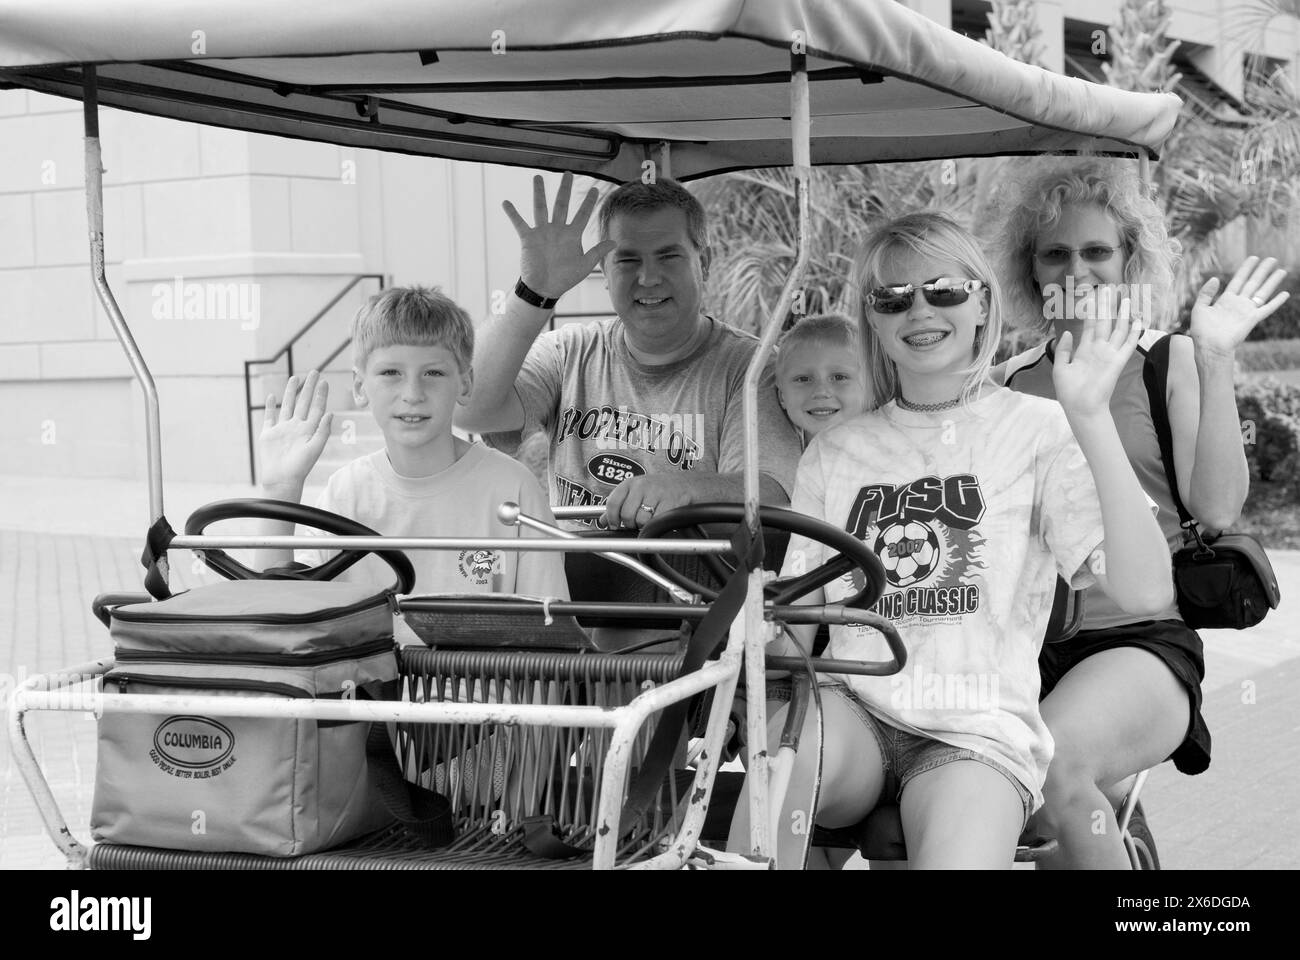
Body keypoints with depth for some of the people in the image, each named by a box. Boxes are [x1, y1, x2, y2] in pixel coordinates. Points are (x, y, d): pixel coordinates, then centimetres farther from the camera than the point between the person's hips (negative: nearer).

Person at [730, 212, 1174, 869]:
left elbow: (1144, 592, -11)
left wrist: (1091, 421, -18)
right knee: (795, 741, -32)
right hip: (855, 716, 3)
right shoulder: (835, 451, 16)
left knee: (956, 857, -33)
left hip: (979, 730, -3)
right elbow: (797, 626, 13)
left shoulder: (1036, 430, 3)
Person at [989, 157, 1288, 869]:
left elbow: (1216, 508, -5)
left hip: (1139, 640, -3)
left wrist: (1214, 360, -11)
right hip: (1021, 645, 3)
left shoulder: (1169, 363, 8)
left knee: (1055, 765, -36)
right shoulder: (1010, 382, 16)